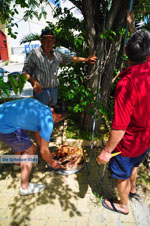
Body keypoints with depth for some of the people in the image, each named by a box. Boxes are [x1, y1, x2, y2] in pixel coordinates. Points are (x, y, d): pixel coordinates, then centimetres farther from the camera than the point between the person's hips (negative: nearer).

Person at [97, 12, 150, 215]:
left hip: (129, 143, -7)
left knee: (121, 174, 20)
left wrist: (107, 151, -16)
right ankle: (132, 189, 62)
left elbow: (119, 127, -31)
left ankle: (123, 205, 48)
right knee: (133, 165, 34)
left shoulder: (126, 84, -35)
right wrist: (131, 23, 21)